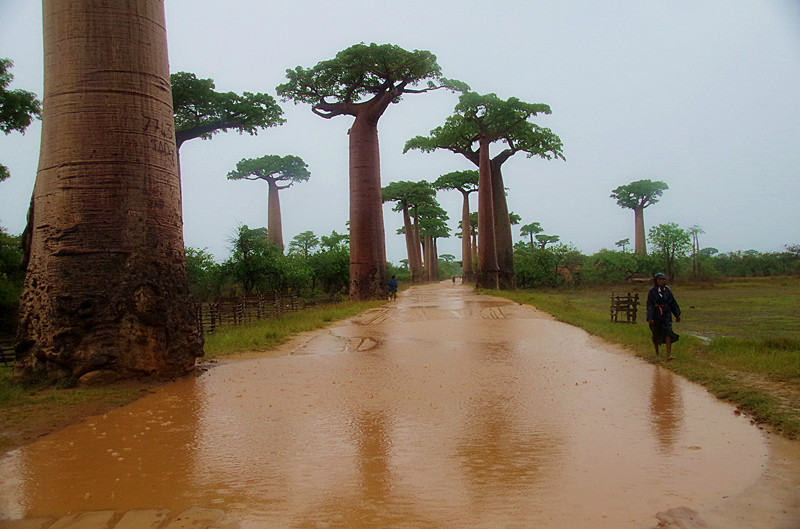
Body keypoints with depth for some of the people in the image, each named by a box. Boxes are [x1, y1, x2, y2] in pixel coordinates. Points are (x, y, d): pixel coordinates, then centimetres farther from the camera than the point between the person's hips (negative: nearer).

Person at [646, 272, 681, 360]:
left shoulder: (667, 290, 2)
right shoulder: (652, 291, -9)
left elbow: (673, 303, 13)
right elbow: (649, 305, -13)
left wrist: (677, 315, 18)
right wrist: (649, 318, -22)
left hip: (666, 314, 2)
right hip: (656, 315, -2)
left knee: (668, 333, -12)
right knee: (656, 335, 9)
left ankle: (669, 354, -15)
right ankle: (657, 352, 30)